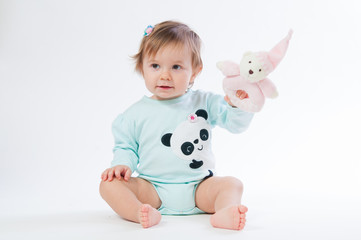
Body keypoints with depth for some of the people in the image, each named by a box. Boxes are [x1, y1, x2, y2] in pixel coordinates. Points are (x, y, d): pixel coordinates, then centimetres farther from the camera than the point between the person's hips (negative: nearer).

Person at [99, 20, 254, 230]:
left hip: (197, 189, 1)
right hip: (152, 191, 0)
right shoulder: (136, 114, 3)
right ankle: (140, 212, -42)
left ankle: (224, 212, -46)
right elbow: (125, 147, 10)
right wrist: (123, 165, -11)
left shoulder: (205, 102, 2)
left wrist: (237, 105, -22)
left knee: (232, 184, -21)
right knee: (109, 184, -20)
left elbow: (236, 123, -2)